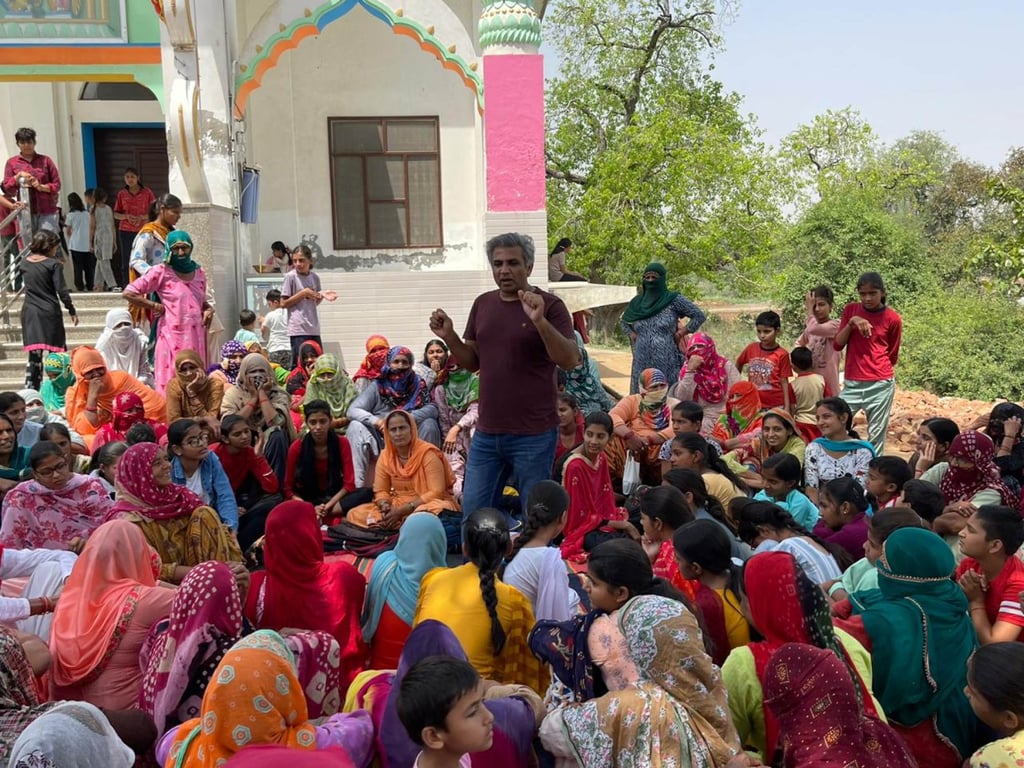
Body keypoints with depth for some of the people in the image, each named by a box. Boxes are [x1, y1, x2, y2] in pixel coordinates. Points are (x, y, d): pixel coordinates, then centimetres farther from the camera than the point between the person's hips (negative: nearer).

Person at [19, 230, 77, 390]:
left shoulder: (24, 263, 5)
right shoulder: (53, 264, -9)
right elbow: (61, 290, -12)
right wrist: (71, 310, -3)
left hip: (29, 312, 5)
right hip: (49, 312, -5)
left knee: (34, 355, 9)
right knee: (57, 351, 4)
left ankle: (30, 389, 7)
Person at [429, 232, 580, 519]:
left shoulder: (549, 305, -7)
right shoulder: (482, 304, 10)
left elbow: (570, 361, -16)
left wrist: (539, 321, -28)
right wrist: (449, 337, -2)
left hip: (534, 435, -5)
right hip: (486, 433, 5)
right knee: (473, 515, 11)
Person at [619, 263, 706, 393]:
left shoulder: (673, 300, -2)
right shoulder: (637, 301, 10)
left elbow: (699, 316, 0)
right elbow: (623, 321, 27)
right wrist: (631, 334, 11)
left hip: (666, 363, -4)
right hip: (642, 362, 4)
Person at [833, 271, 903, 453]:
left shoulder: (893, 319, -2)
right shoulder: (850, 310, 7)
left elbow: (892, 356, 10)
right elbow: (837, 345, 1)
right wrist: (851, 323, -11)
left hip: (881, 385, -2)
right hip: (852, 383, 3)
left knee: (876, 437, 2)